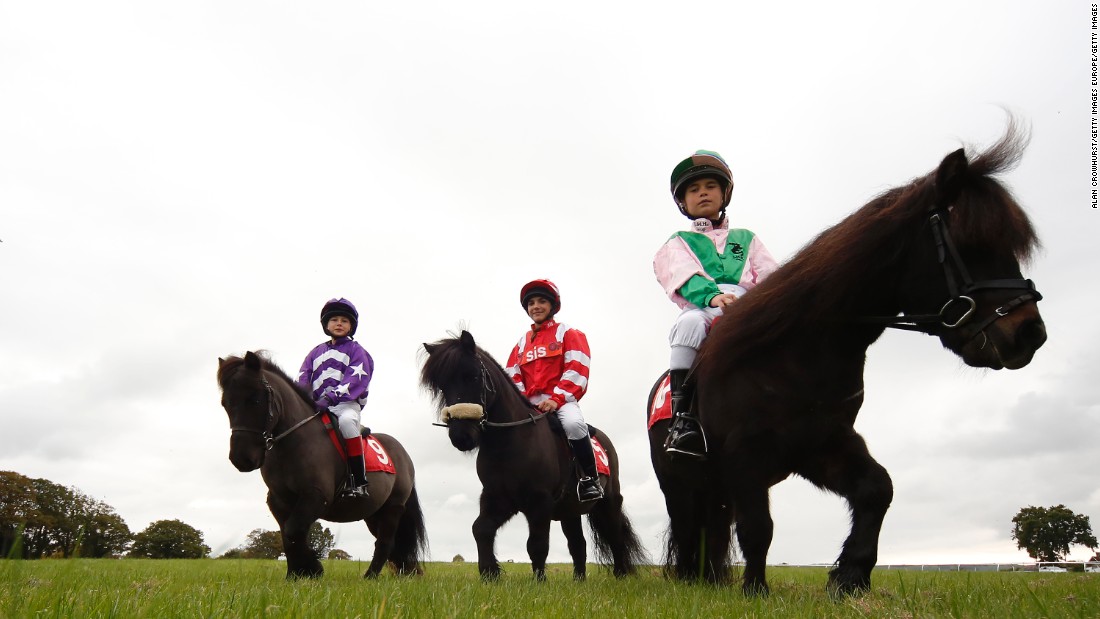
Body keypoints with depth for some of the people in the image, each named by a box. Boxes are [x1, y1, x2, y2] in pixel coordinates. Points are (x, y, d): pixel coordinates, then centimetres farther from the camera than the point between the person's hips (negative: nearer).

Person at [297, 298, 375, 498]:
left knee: (346, 421, -37)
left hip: (346, 403, -6)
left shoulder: (355, 350, 8)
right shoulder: (316, 352, 23)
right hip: (318, 406, 6)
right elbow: (303, 377, 14)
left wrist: (332, 397, -23)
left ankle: (359, 482, -34)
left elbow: (356, 379, -8)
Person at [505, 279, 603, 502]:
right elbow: (513, 376, 14)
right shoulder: (522, 342, 21)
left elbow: (576, 369, -6)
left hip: (561, 400, -5)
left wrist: (556, 399, -18)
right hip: (530, 404, 5)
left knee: (572, 423, -35)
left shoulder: (567, 333, 8)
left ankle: (590, 479, -18)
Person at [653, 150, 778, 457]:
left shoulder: (746, 238, 32)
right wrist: (713, 296, -22)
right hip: (702, 308, -2)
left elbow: (768, 274, 14)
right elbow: (686, 277, 1)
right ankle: (683, 417, -40)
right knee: (690, 323, -39)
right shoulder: (679, 243, 24)